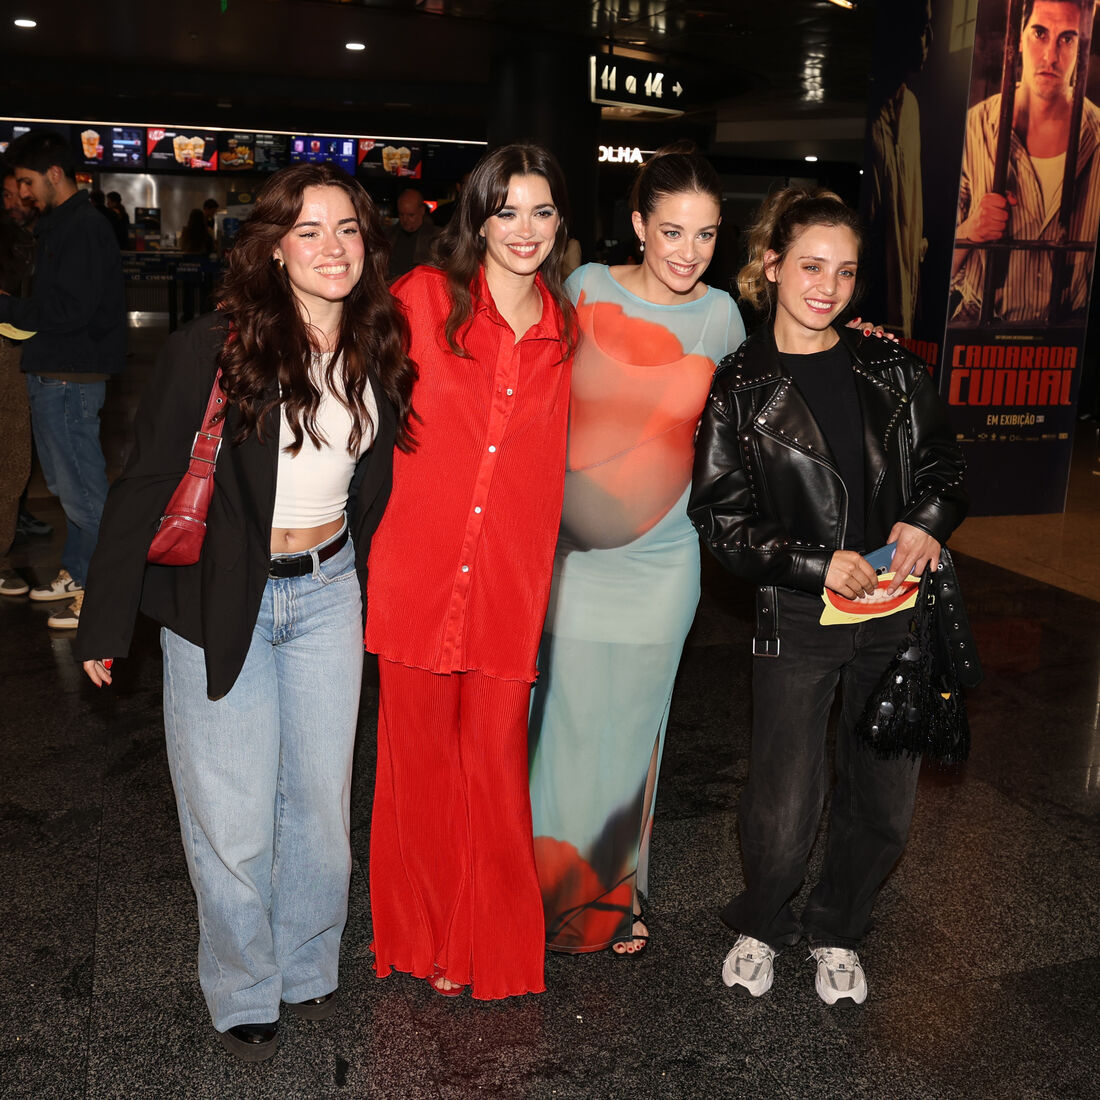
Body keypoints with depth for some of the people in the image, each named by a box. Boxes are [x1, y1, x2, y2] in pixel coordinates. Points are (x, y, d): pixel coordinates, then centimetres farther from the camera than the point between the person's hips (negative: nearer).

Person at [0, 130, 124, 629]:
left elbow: (68, 311, -21)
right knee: (69, 484, 17)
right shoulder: (58, 225, 17)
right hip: (52, 374, 10)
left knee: (83, 489, -4)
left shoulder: (83, 229, -15)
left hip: (69, 378, -10)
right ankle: (74, 574, 29)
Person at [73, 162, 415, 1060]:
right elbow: (146, 486, -11)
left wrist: (359, 570, 12)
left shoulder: (380, 351, 0)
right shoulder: (211, 348, -15)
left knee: (322, 794, 14)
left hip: (329, 591, 4)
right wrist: (106, 623, -8)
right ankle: (243, 991, 29)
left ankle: (309, 965, 37)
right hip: (220, 598, -4)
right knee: (233, 814, 5)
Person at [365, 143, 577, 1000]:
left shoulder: (565, 331, 7)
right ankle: (423, 939, 31)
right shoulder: (424, 297, 0)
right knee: (420, 757, 10)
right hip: (419, 569, -1)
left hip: (511, 582, 1)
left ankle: (494, 945, 27)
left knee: (497, 763, 6)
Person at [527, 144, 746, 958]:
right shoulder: (587, 288, -4)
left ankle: (614, 892, 36)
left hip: (662, 559, 1)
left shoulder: (719, 316, 0)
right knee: (568, 721, 5)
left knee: (632, 727, 14)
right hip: (573, 548, -1)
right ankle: (557, 889, 29)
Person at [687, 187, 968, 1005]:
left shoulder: (890, 369, 5)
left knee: (886, 799, 11)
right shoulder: (740, 389, -3)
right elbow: (720, 516, -5)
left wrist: (928, 520, -9)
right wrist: (817, 563, -15)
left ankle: (835, 932, 38)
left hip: (898, 609, 4)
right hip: (799, 620, -3)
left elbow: (945, 467, 13)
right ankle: (761, 925, 30)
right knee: (784, 812, -3)